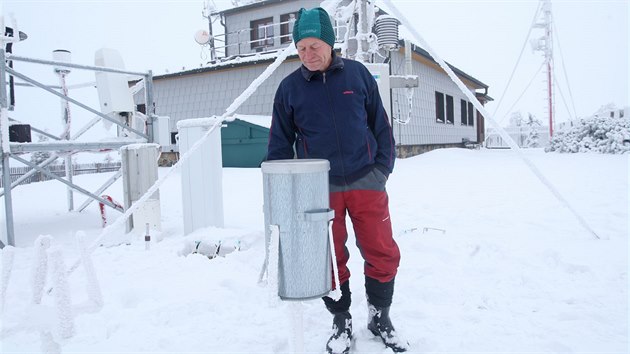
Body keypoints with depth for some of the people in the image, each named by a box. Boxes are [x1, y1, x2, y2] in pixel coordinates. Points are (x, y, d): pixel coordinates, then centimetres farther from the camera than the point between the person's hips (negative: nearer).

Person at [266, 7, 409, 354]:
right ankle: (341, 321, 29)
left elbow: (380, 125, 8)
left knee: (384, 254, 4)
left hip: (366, 182, 0)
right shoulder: (289, 87, 2)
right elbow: (279, 143, 8)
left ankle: (379, 317, 26)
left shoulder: (357, 74, 2)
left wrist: (382, 167, 1)